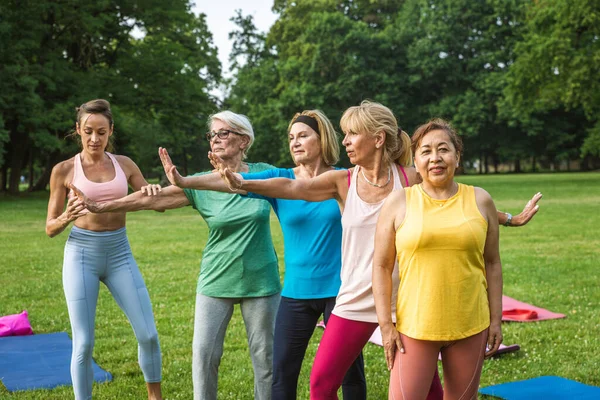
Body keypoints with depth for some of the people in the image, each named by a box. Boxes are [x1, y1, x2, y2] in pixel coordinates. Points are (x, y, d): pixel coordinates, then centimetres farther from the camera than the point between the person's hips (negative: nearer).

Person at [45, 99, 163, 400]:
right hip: (81, 254, -2)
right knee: (83, 343, -3)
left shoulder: (124, 164, 4)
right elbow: (50, 228, 1)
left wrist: (152, 191, -15)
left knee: (148, 334, 0)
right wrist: (66, 218, -23)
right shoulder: (64, 170, -3)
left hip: (120, 254, 3)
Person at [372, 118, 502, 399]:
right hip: (414, 326, -2)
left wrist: (496, 319, 6)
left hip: (470, 326, 2)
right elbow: (381, 267, 0)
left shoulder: (480, 201, 4)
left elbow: (492, 263, 9)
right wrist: (385, 324, -5)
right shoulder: (398, 203, -1)